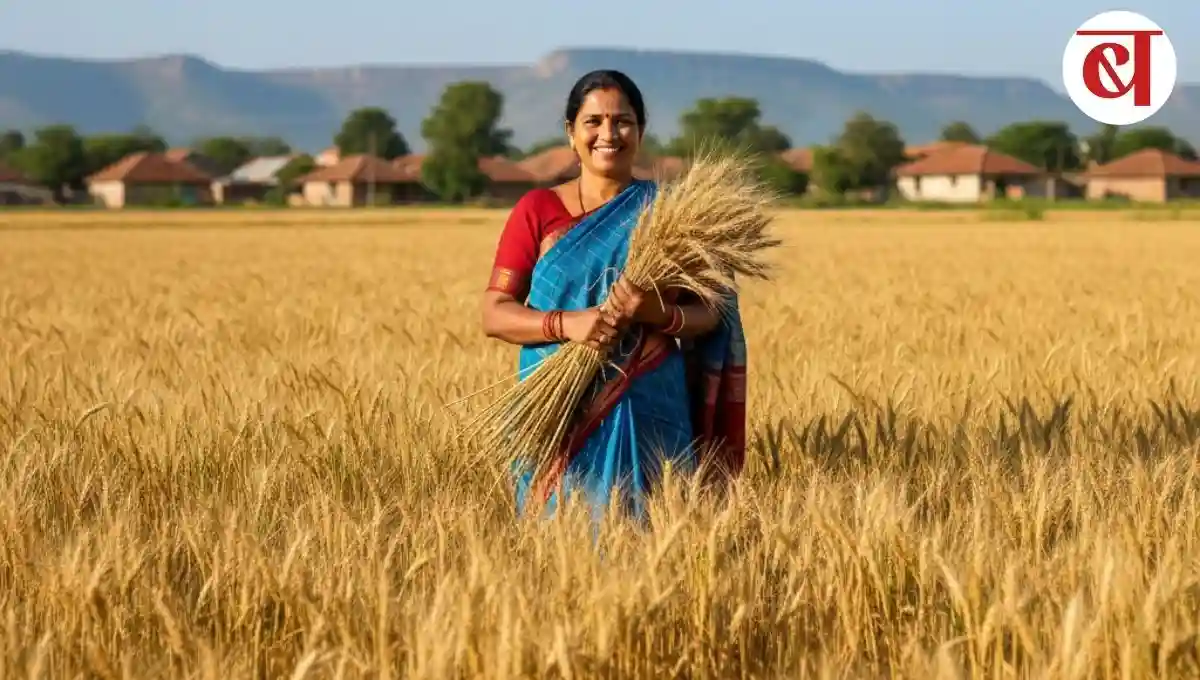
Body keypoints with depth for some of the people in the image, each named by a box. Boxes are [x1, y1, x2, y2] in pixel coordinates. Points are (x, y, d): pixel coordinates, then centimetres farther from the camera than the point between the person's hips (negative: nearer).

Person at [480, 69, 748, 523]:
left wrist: (657, 313, -17)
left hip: (650, 417, 0)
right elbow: (494, 314, 0)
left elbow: (709, 315, 4)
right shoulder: (536, 210, 5)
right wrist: (567, 323, -17)